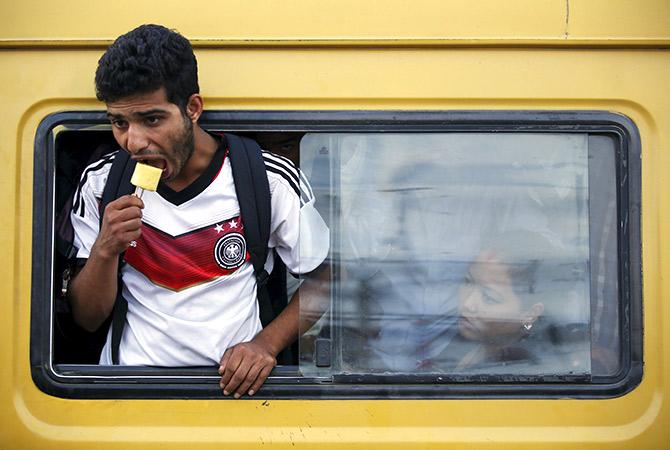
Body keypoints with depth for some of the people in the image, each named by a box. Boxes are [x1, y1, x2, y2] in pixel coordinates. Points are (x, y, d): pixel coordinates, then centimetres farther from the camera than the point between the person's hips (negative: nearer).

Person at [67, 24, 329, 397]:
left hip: (232, 378, 1)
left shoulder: (269, 180, -4)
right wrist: (104, 250, -12)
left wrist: (267, 342, -9)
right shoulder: (100, 184, 3)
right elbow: (88, 319, 7)